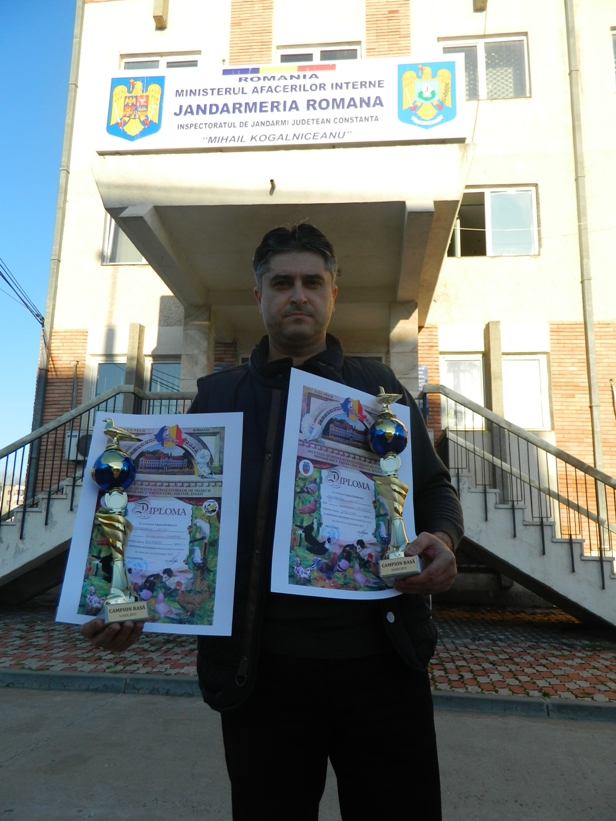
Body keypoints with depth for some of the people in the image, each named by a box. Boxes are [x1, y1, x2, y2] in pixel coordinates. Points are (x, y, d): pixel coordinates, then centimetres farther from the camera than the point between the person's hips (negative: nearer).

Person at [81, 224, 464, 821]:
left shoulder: (379, 388, 8)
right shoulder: (217, 396, 8)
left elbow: (434, 489, 10)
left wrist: (441, 539, -13)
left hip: (381, 659, 1)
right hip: (262, 665, 0)